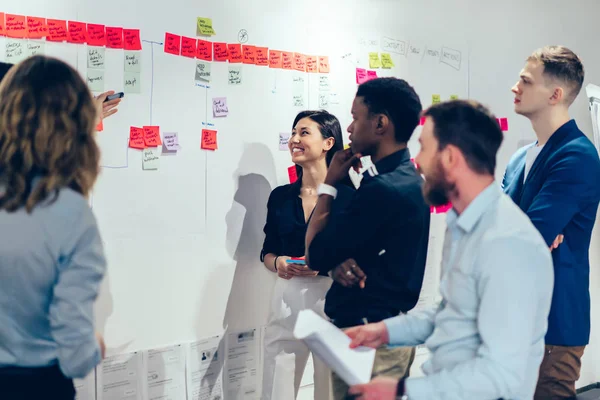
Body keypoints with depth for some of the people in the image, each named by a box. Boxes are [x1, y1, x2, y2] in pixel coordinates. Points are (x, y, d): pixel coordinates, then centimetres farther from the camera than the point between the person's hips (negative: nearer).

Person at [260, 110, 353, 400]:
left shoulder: (347, 197, -6)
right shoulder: (280, 196, 7)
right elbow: (267, 252, 13)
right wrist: (278, 263, -8)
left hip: (333, 300, -3)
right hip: (287, 301, 4)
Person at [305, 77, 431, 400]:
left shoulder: (382, 189, -24)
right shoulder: (408, 179, 8)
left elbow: (315, 254, -16)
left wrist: (330, 183, -7)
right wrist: (340, 262, -12)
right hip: (390, 328, 9)